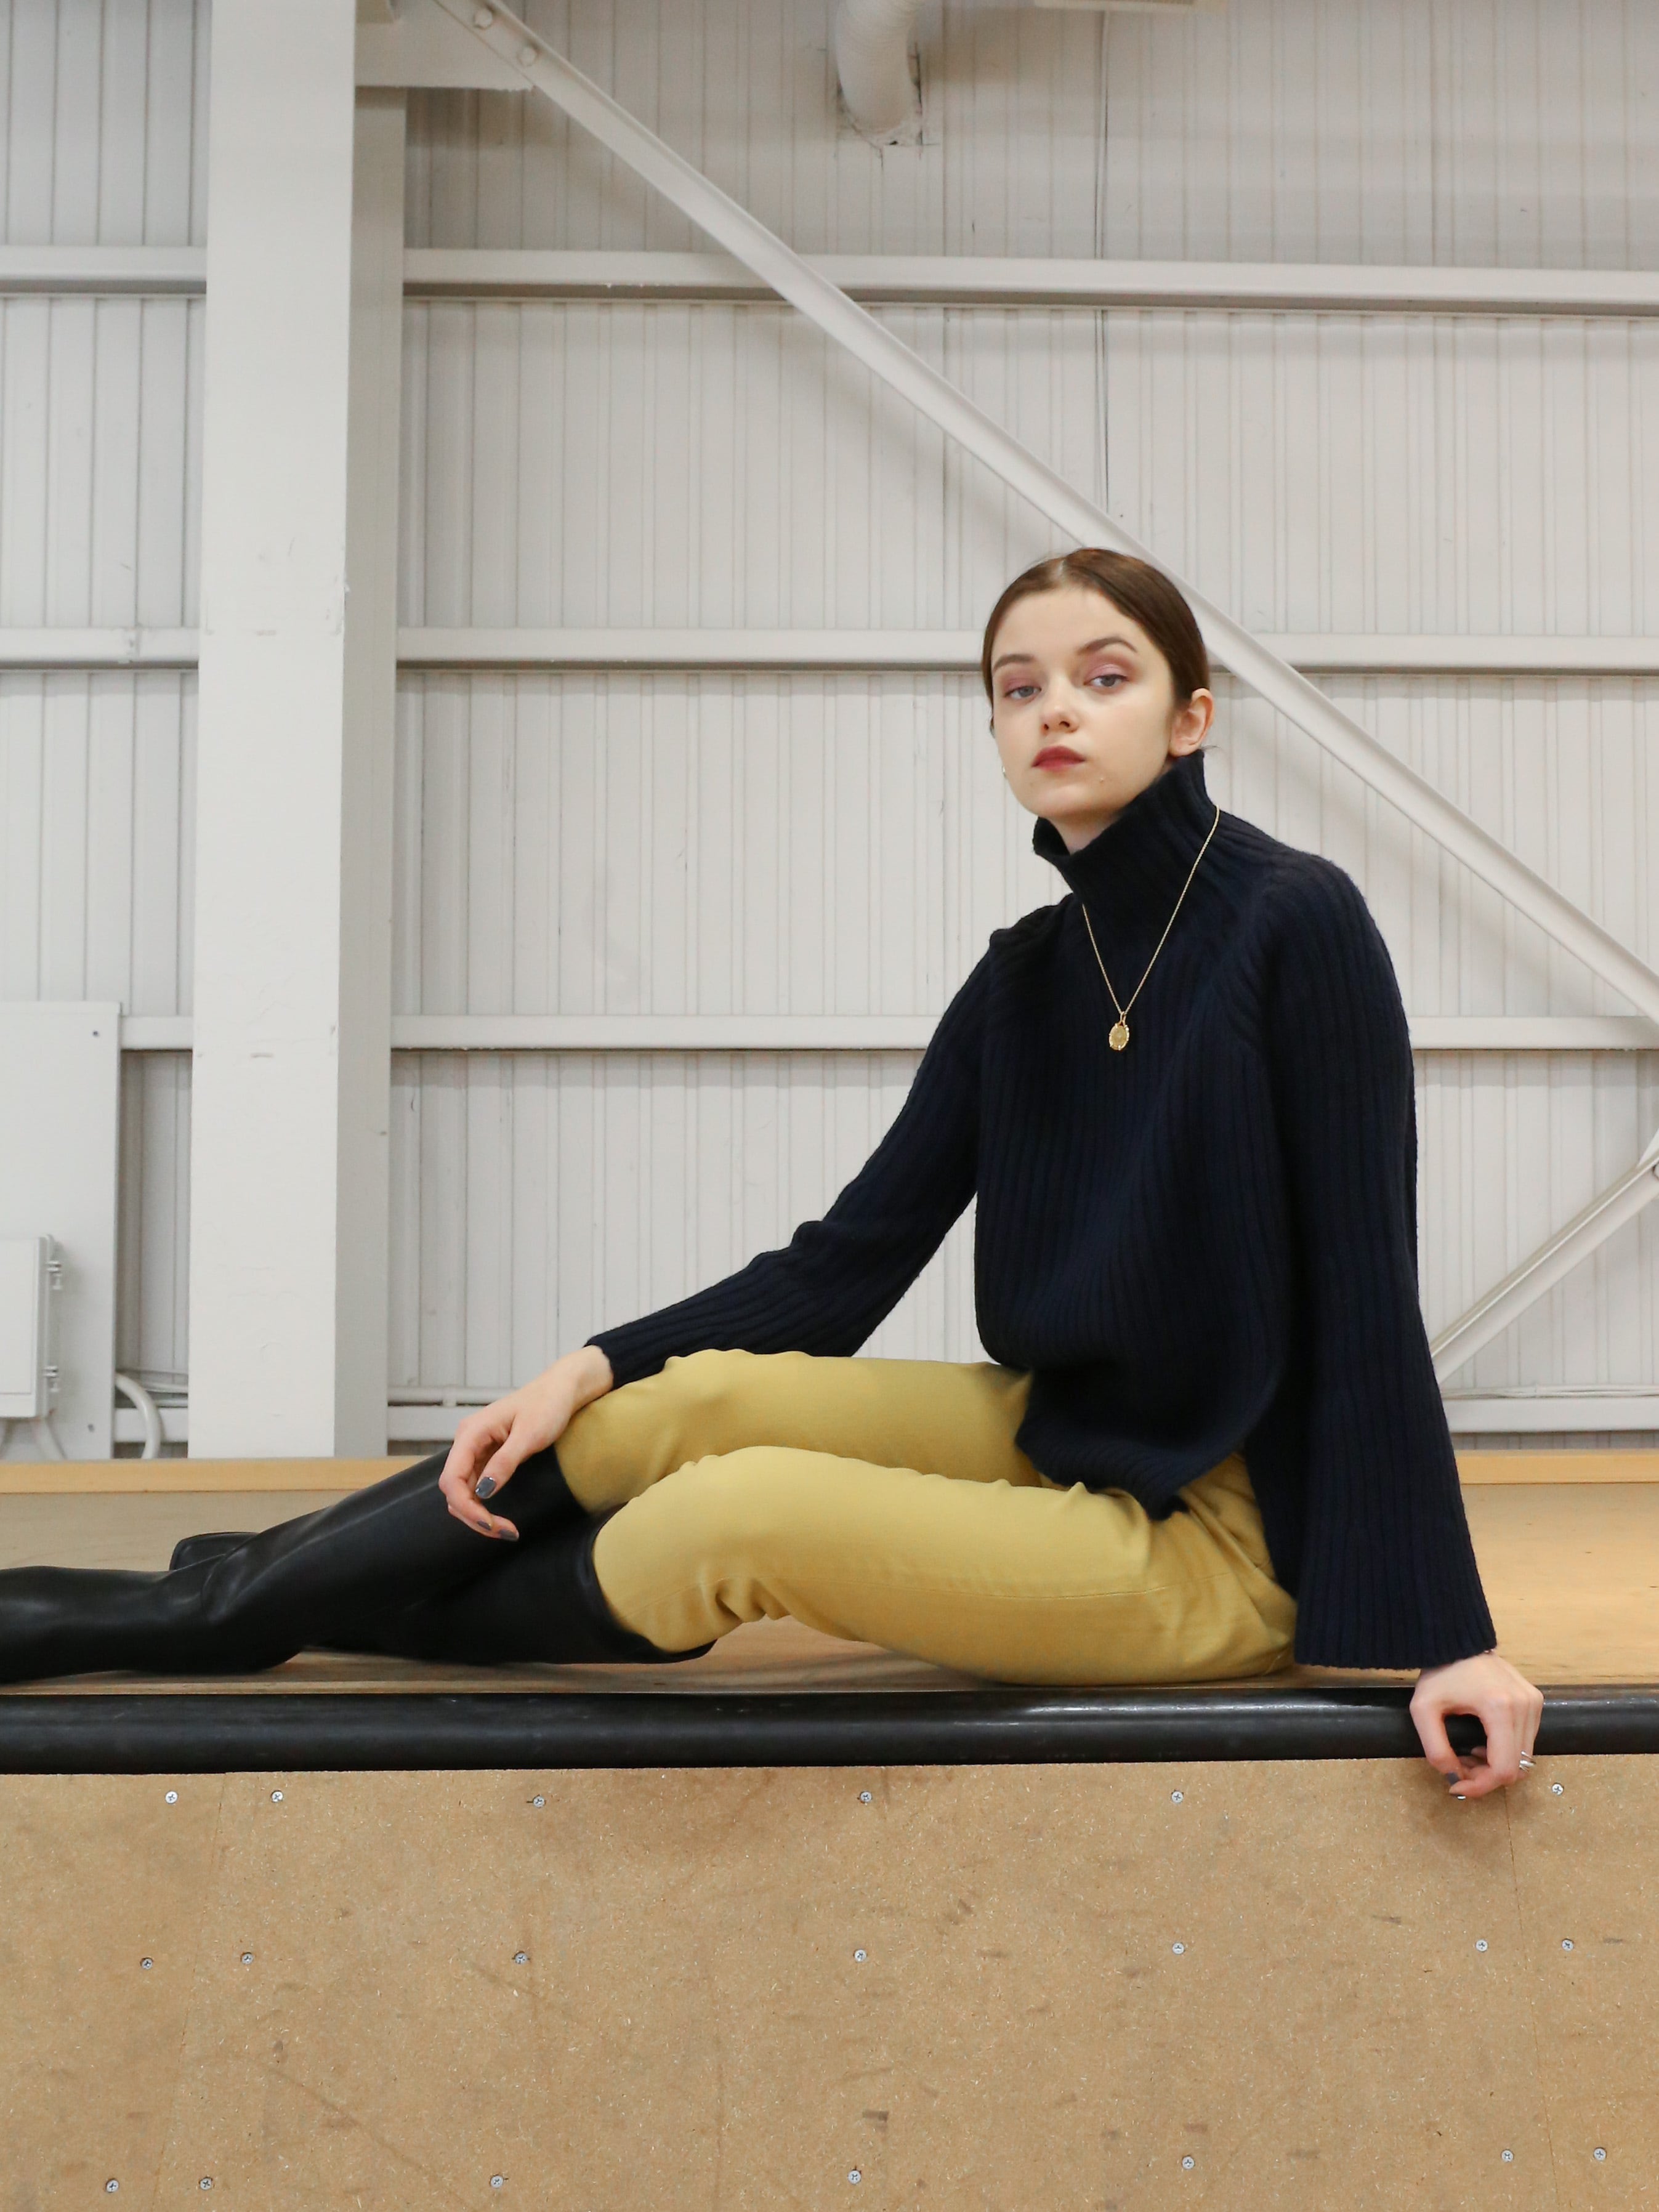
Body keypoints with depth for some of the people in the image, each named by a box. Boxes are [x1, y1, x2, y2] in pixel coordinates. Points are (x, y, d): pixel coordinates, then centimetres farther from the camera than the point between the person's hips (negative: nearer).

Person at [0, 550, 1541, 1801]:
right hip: (1061, 1442, 6)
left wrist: (1439, 1634, -19)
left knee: (742, 1514, -24)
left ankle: (206, 1627, -4)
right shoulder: (1023, 979, 6)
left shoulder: (1293, 924, -15)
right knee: (698, 1394, -13)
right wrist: (591, 1371, -8)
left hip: (1217, 1538, -6)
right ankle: (226, 1586, 0)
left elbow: (1368, 1290, -17)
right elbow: (849, 1261, 4)